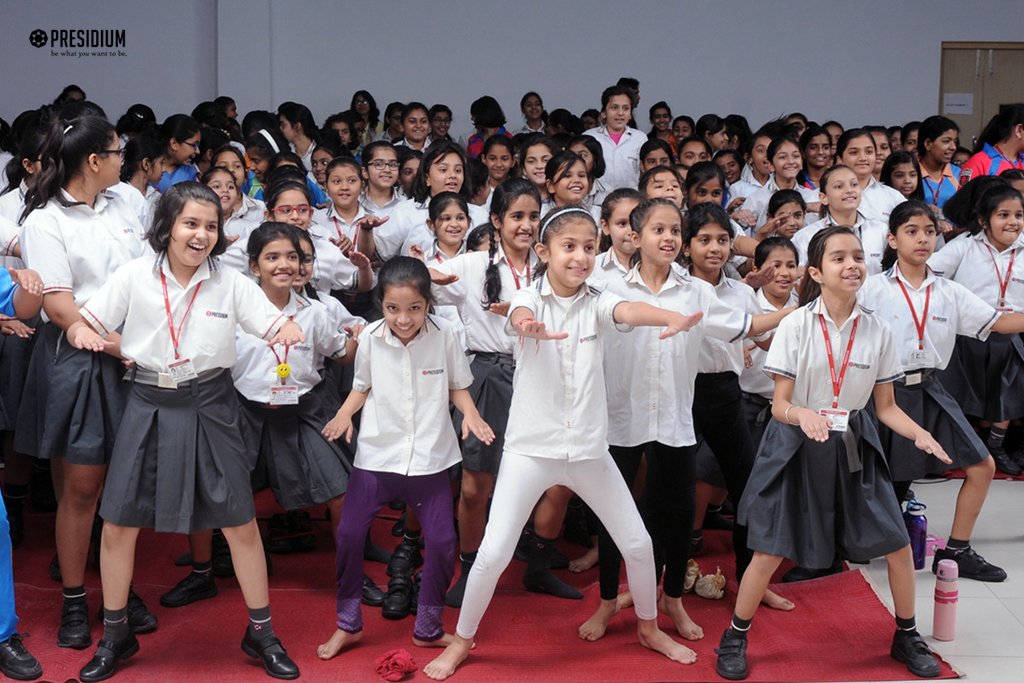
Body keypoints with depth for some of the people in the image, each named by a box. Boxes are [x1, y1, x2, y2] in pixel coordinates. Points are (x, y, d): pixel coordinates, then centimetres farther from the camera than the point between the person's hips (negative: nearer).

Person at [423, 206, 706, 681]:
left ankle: (649, 628, 35)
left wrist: (674, 317, -47)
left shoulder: (597, 303, -2)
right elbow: (521, 315, -33)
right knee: (493, 552, -6)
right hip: (531, 448, -3)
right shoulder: (531, 298, -8)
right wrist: (530, 327, -59)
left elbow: (630, 311, -24)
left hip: (589, 449, 3)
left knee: (638, 543, 10)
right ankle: (462, 641, 17)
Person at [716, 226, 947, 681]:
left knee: (898, 545, 3)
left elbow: (886, 406, 4)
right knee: (771, 551, -4)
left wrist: (920, 435, -14)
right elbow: (779, 405, -11)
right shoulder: (795, 326, -11)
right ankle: (734, 639, 16)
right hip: (798, 447, -3)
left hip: (854, 447, 3)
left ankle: (906, 636, 27)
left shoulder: (877, 332, -3)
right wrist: (802, 415, -33)